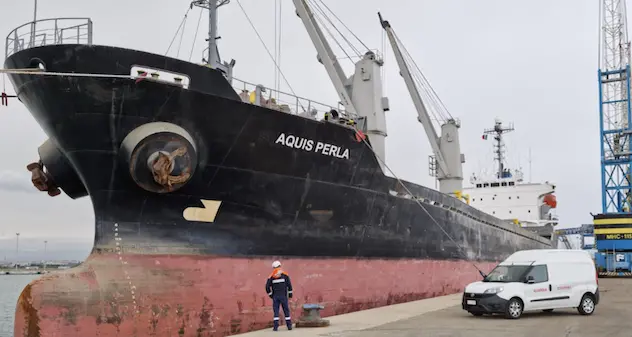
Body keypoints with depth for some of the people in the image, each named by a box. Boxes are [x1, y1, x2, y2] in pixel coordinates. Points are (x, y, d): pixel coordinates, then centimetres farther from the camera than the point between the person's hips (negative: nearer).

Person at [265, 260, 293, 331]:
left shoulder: (271, 277, 2)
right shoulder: (285, 275, -1)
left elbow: (267, 287, -1)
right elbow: (289, 285, -3)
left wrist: (270, 294, 10)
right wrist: (290, 293, 6)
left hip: (275, 296, 1)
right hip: (283, 296, -1)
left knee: (276, 311, 4)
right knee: (286, 310, 6)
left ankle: (276, 326, -3)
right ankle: (289, 325, 6)